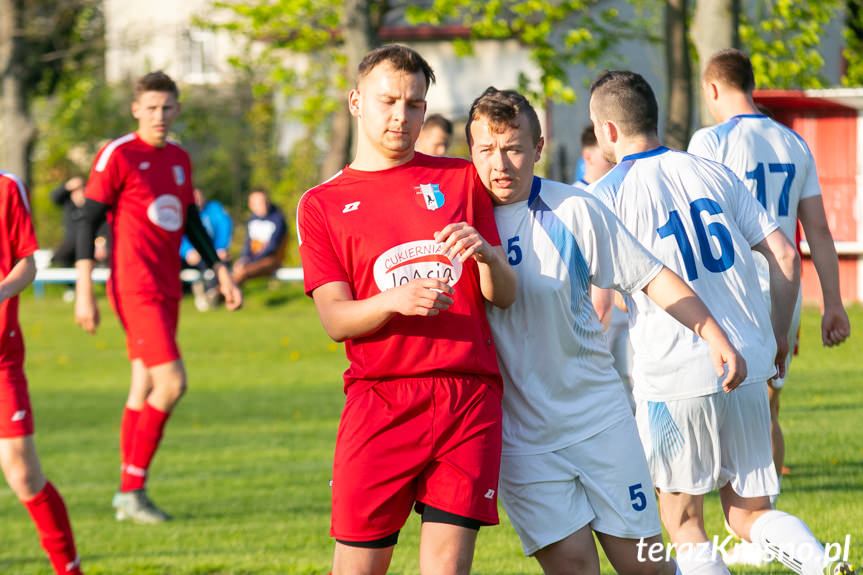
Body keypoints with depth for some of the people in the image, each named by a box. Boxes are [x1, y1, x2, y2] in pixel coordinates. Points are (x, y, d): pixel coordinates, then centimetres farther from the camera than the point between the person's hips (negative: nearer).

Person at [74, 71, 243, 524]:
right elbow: (88, 222, -7)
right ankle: (132, 489, -7)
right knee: (171, 382, -15)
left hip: (167, 290, 7)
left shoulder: (179, 159, 14)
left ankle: (129, 494, 15)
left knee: (144, 389, 10)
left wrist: (221, 273, 19)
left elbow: (191, 222, 24)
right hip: (135, 289, -7)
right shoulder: (118, 156, -7)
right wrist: (84, 292, -12)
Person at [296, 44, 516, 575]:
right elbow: (335, 319, 1)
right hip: (380, 394, -1)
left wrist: (487, 255, -13)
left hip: (469, 393, 1)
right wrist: (395, 300, -20)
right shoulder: (321, 206, 12)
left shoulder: (461, 179, 16)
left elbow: (505, 294, 10)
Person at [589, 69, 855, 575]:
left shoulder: (609, 194, -3)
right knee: (750, 515, 11)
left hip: (676, 376, -5)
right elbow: (785, 255, 8)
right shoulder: (714, 173, 11)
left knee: (683, 523, 9)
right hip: (749, 367, 5)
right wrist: (779, 334, 20)